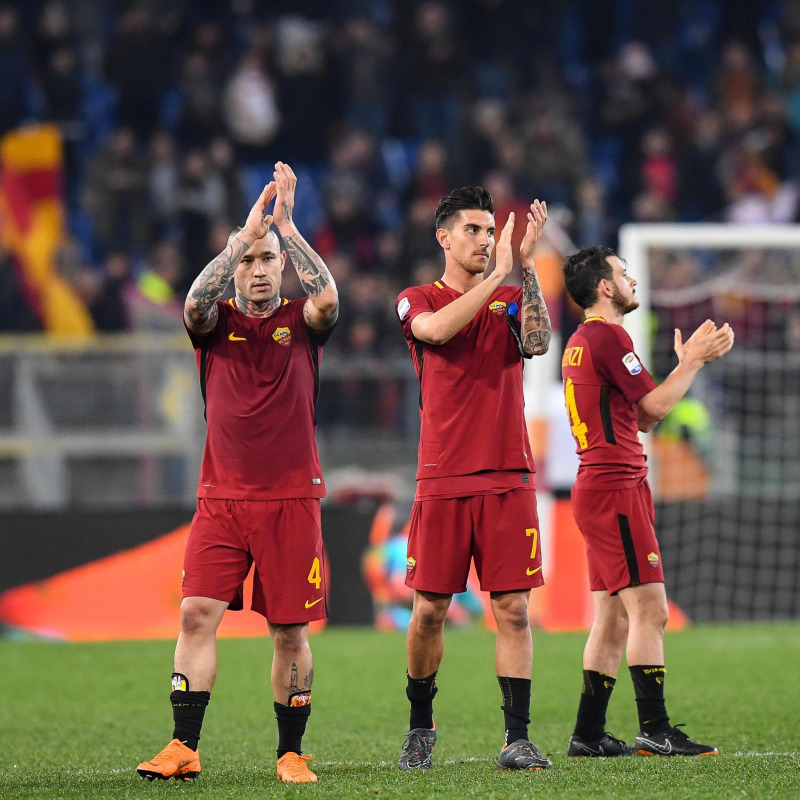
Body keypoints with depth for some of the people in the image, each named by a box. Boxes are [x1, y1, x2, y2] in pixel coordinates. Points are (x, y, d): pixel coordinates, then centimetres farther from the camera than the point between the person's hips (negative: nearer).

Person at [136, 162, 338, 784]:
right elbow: (196, 302, -15)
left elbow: (328, 298, -16)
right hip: (222, 498, 1)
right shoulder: (217, 323, 8)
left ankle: (291, 753, 11)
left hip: (292, 499, -1)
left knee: (290, 631, 1)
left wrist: (286, 226, -16)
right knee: (197, 614, -10)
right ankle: (183, 749, -10)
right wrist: (248, 230, -19)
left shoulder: (301, 323, 6)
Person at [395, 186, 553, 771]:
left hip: (508, 480, 1)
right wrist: (498, 275, -19)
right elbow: (437, 329, -17)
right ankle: (421, 727, 20)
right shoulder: (418, 301, 6)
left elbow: (537, 343, -8)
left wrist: (527, 267, -15)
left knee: (514, 608, -4)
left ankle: (518, 739, -2)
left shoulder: (511, 299, 13)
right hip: (442, 481, -1)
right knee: (429, 611, 1)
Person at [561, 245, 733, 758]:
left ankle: (588, 734, 11)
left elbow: (643, 417, 22)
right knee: (649, 611, -12)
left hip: (598, 489, 10)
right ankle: (655, 731, -14)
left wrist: (687, 361, 19)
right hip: (617, 488, -10)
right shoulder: (607, 336, -11)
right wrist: (695, 360, -2)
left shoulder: (580, 342, 20)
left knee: (613, 619, 10)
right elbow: (654, 407, -12)